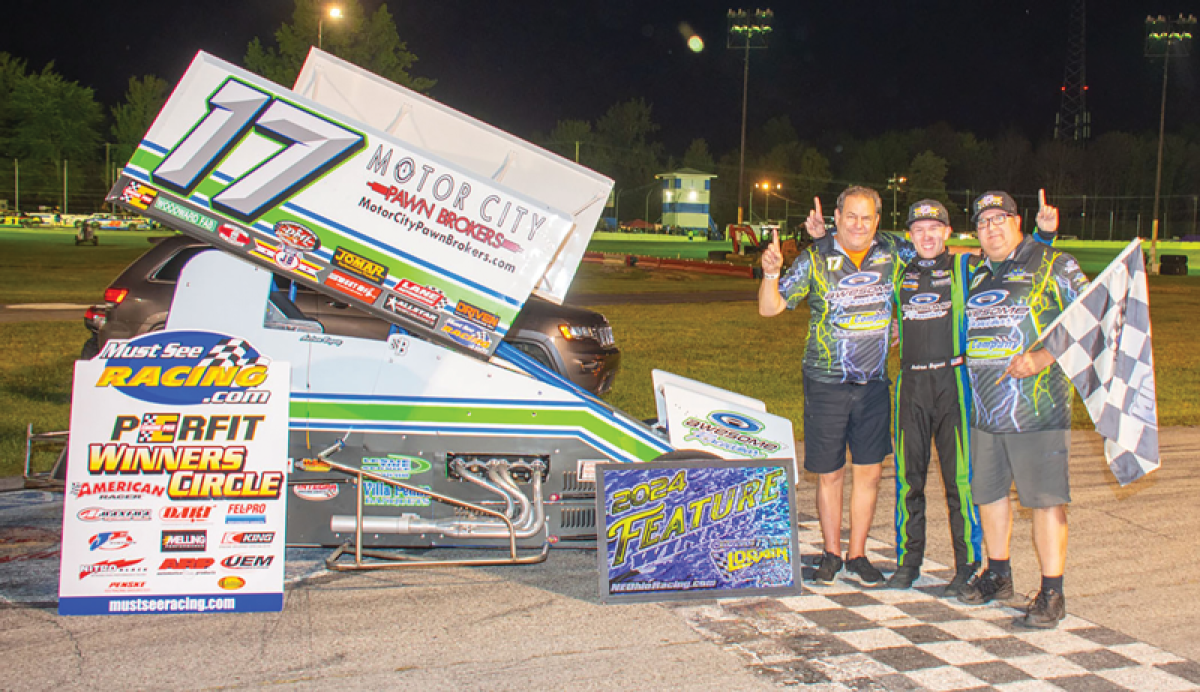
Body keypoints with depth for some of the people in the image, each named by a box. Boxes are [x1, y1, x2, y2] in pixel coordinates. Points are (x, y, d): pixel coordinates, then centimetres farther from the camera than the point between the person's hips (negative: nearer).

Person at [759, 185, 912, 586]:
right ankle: (831, 554, 22)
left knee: (869, 472, 6)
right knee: (830, 475, 6)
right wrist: (771, 273, -24)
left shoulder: (892, 253, 2)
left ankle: (857, 554, 21)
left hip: (874, 383, 3)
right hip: (826, 383, -3)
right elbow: (770, 308, -7)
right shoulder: (815, 259, -6)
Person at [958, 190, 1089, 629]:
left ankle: (1051, 593, 6)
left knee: (1045, 498, -3)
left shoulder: (1054, 266, -2)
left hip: (1038, 409, -6)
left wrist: (1044, 357, -19)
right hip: (985, 408, 6)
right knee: (988, 492, 14)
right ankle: (998, 576, 31)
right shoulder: (976, 274, 16)